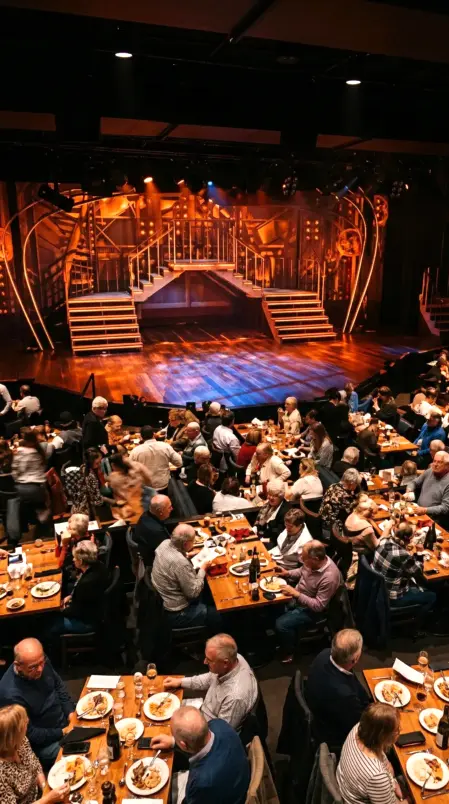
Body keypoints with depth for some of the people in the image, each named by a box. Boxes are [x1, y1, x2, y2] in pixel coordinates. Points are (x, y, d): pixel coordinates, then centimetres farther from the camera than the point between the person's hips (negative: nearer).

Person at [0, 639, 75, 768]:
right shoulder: (11, 694, -33)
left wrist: (71, 712, -8)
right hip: (43, 743, -6)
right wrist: (62, 733, -19)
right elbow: (30, 734, -21)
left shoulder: (40, 662, -15)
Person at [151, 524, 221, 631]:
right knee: (218, 616, 3)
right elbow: (194, 592, -22)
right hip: (175, 614, -9)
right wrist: (203, 568, -12)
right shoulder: (181, 563, -35)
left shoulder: (165, 543, -11)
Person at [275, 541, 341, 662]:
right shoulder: (314, 561, -13)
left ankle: (288, 653, 8)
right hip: (297, 598, 8)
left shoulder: (329, 577, -35)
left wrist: (296, 594, -30)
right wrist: (287, 573, -8)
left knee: (281, 624, -19)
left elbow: (318, 606, -29)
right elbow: (301, 572, 9)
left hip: (311, 609, -8)